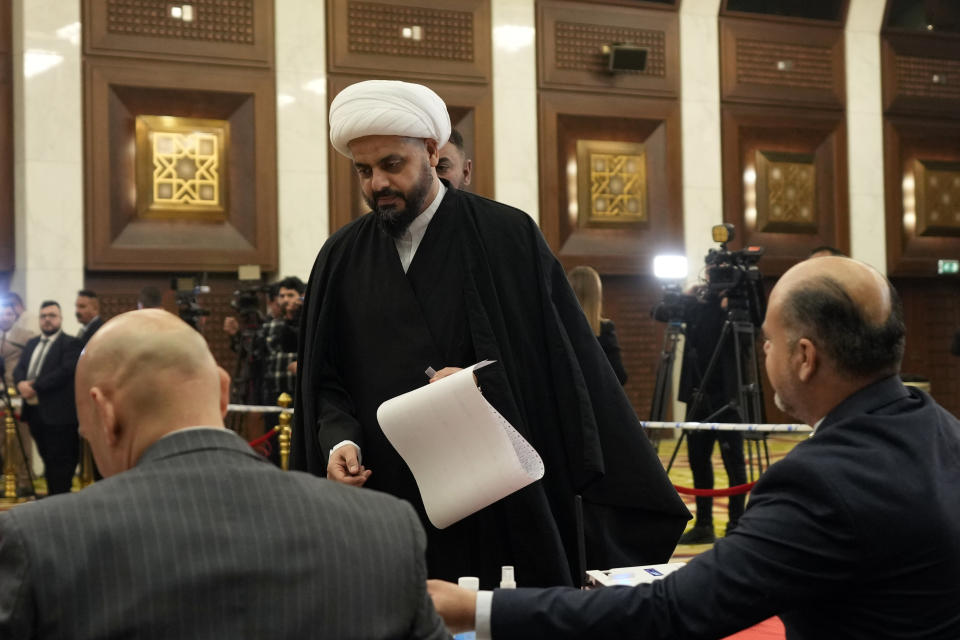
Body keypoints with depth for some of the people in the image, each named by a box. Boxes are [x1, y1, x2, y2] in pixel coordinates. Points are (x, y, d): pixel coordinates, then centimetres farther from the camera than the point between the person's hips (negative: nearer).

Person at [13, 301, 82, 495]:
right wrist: (21, 383, -11)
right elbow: (19, 368, 12)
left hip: (57, 413, -7)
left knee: (60, 463, -4)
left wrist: (35, 387, -19)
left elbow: (65, 372, -17)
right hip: (34, 411, 7)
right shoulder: (31, 343, 19)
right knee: (47, 459, 15)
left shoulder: (70, 344, -5)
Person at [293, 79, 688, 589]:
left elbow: (564, 362, -1)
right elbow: (323, 380, 9)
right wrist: (339, 438, -8)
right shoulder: (341, 259, 8)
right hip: (388, 500, 2)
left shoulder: (508, 237, -1)